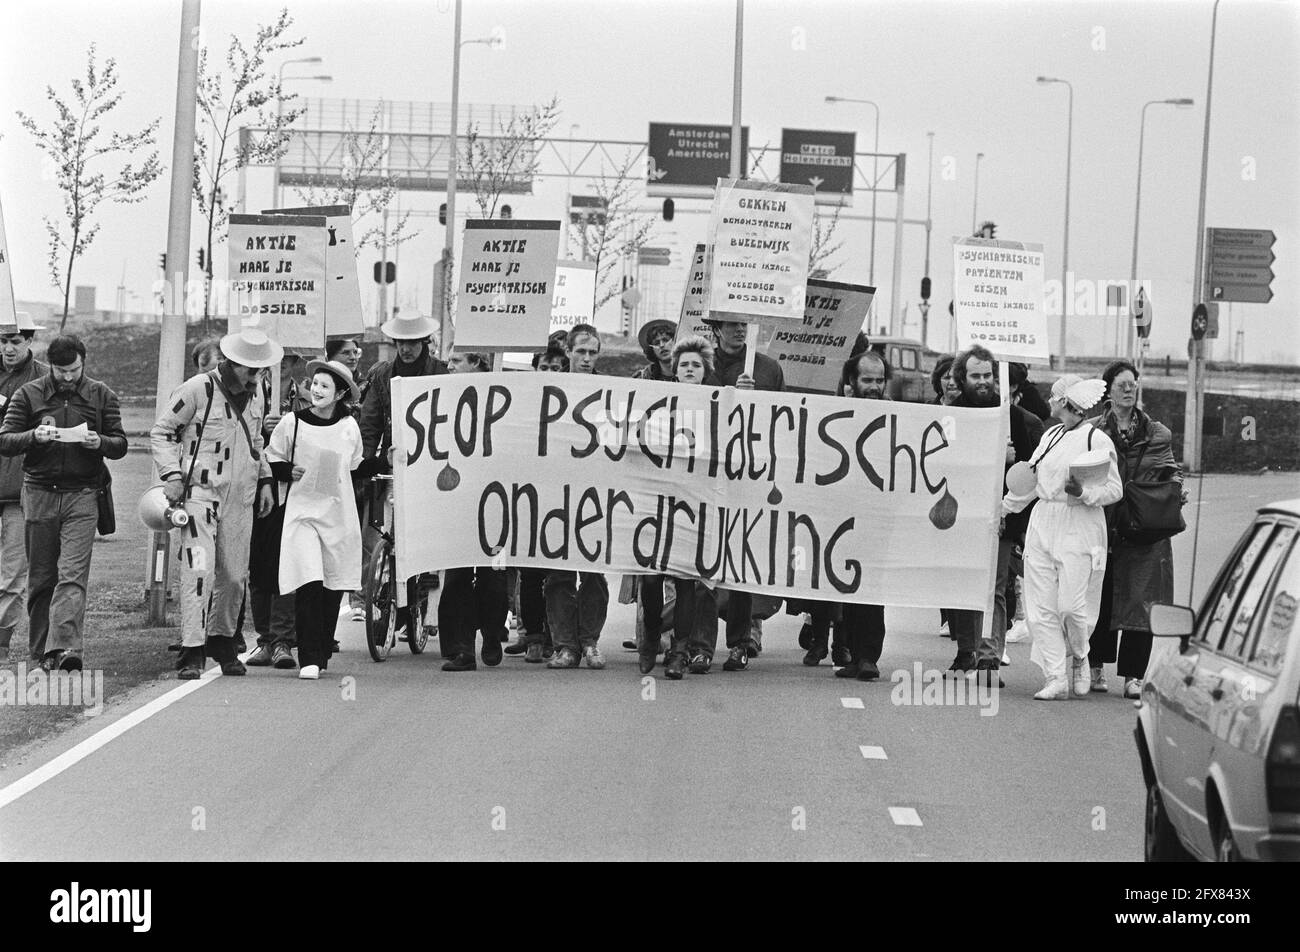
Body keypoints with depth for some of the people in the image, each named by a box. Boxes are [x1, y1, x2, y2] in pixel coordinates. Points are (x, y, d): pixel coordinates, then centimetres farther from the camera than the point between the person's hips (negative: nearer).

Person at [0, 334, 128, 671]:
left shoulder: (101, 395, 7)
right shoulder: (28, 394, 5)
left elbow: (120, 445, 9)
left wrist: (100, 443, -13)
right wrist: (34, 436, -17)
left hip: (81, 495, -1)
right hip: (39, 494, 1)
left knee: (72, 576, -13)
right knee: (41, 578, 6)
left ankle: (65, 649, -22)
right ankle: (42, 650, 16)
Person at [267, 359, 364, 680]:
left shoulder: (349, 427, 4)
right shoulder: (292, 423, -3)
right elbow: (272, 461, 10)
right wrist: (289, 473, -4)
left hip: (339, 513, 3)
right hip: (303, 511, -3)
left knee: (334, 589, 7)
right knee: (309, 586, -15)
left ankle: (323, 653, 22)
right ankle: (309, 660, -14)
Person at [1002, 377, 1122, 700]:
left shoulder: (1097, 440, -5)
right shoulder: (1050, 435, 14)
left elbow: (1114, 489, -4)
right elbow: (1030, 480, 24)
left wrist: (1083, 492, -20)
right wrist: (1005, 507, 27)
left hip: (1079, 525, -6)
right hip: (1042, 524, 6)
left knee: (1071, 604, -10)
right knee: (1042, 607, -1)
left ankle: (1079, 659, 19)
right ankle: (1056, 679, 3)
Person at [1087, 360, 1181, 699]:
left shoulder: (1157, 434, 9)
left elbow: (1171, 472, 18)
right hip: (1103, 527, -1)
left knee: (1140, 601, -3)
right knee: (1100, 598, 3)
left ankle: (1133, 675, 1)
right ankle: (1096, 667, 18)